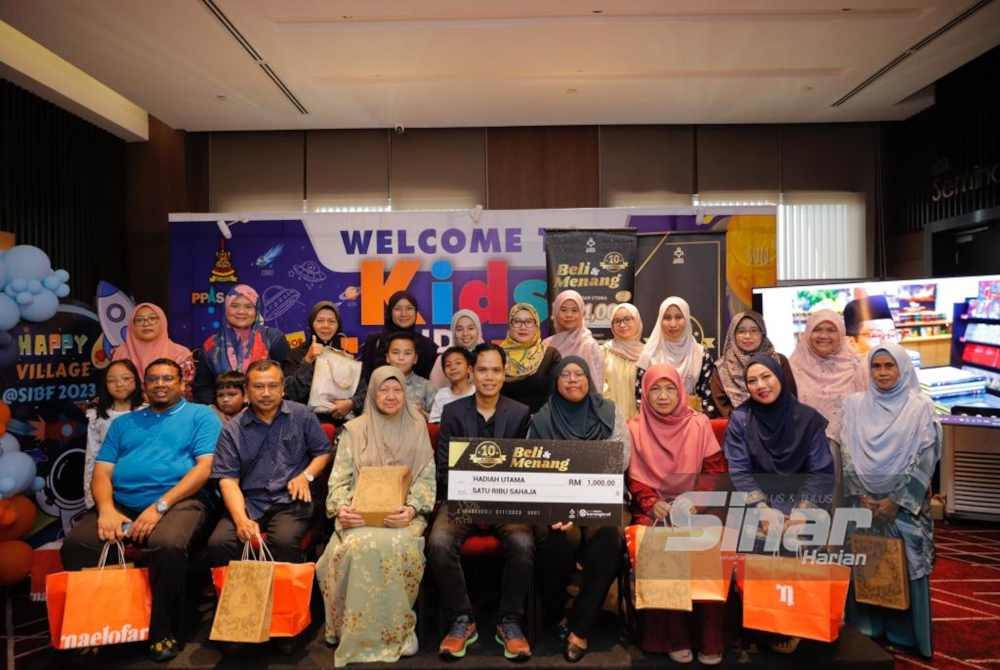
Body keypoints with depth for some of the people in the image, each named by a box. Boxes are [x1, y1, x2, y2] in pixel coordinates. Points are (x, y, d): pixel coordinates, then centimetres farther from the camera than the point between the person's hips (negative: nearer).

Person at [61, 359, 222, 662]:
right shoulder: (123, 423, 25)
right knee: (74, 546, -22)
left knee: (168, 544, -35)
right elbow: (102, 470, 15)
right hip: (121, 503, 5)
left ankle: (164, 633, -13)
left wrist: (160, 506, -14)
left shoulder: (202, 415, 9)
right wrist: (106, 509, -7)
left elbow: (205, 466, -4)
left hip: (180, 500, -5)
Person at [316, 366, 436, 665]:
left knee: (397, 545, -33)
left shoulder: (417, 428, 10)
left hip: (403, 513, 0)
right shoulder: (353, 430, 10)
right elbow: (340, 479, 5)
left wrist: (412, 508, -16)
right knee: (358, 545, -33)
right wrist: (341, 508, -16)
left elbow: (426, 477, 4)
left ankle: (398, 627, -12)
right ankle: (355, 630, -12)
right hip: (361, 513, 0)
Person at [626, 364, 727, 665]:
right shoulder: (635, 428, 7)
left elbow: (715, 471, 4)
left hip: (695, 508, 0)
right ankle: (673, 636, -15)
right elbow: (632, 477, 4)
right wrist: (652, 504, -13)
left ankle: (709, 637, -15)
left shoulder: (699, 424, 7)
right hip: (654, 509, 0)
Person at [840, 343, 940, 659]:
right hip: (863, 504, 2)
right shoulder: (855, 404, 5)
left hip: (905, 504, -2)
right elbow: (847, 455, 2)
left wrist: (896, 501, -12)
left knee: (904, 567, 3)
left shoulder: (920, 406, -2)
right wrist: (860, 496, -7)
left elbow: (925, 459, -7)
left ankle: (904, 633, 19)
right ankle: (866, 629, 19)